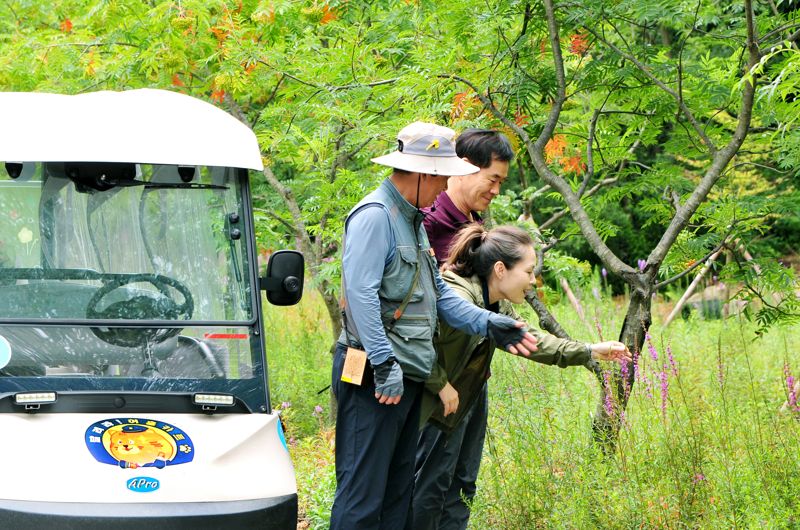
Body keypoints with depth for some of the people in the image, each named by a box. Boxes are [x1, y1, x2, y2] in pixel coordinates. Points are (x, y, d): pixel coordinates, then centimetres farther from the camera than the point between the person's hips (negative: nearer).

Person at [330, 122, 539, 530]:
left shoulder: (412, 219, 19)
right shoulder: (374, 216, -13)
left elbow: (437, 292, 20)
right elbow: (361, 294, -21)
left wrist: (487, 324, 7)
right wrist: (384, 364, -23)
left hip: (406, 376, 11)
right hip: (375, 378, -10)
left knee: (398, 489, 13)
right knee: (363, 489, -10)